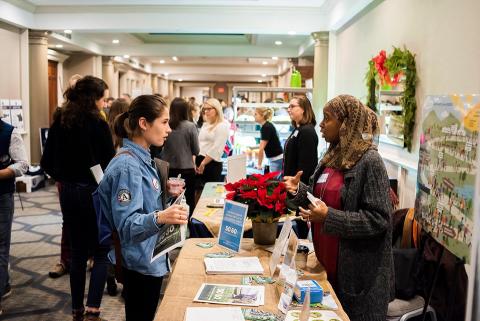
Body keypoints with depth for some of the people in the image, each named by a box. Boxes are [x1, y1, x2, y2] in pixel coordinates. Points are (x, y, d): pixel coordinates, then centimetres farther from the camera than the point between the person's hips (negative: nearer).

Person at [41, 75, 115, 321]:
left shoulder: (59, 122, 3)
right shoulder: (97, 124, -14)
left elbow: (47, 162, 4)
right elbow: (109, 164, -14)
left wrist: (64, 178, 16)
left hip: (68, 192, 6)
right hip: (94, 192, -5)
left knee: (78, 252, 16)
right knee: (101, 253, 7)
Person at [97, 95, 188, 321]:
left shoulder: (142, 158, 6)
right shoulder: (128, 165, -23)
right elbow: (126, 223, -28)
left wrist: (164, 189, 5)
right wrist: (159, 218, -43)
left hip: (151, 258, 10)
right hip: (141, 262, -9)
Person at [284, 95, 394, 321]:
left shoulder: (369, 162, -17)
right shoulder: (332, 156, 7)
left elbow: (378, 219, -21)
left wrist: (329, 217, -26)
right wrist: (298, 190, -1)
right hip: (327, 261, 8)